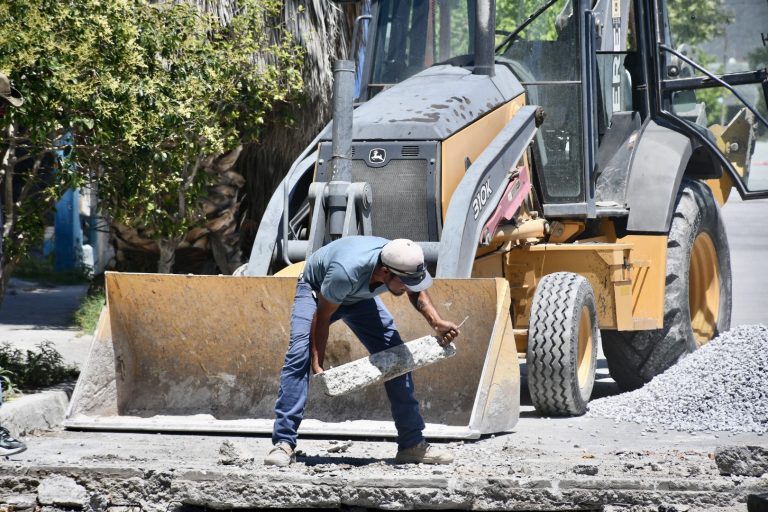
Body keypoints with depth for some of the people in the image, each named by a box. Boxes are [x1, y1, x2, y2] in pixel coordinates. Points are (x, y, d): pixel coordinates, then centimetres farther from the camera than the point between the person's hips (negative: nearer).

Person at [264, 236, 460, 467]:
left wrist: (437, 322, -21)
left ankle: (412, 444, 1)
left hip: (360, 297, 5)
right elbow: (322, 317, -32)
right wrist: (318, 365, -34)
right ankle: (284, 443, -24)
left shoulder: (404, 265, -30)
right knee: (299, 356, -25)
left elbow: (416, 292, -5)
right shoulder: (346, 271, -46)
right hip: (316, 290, -5)